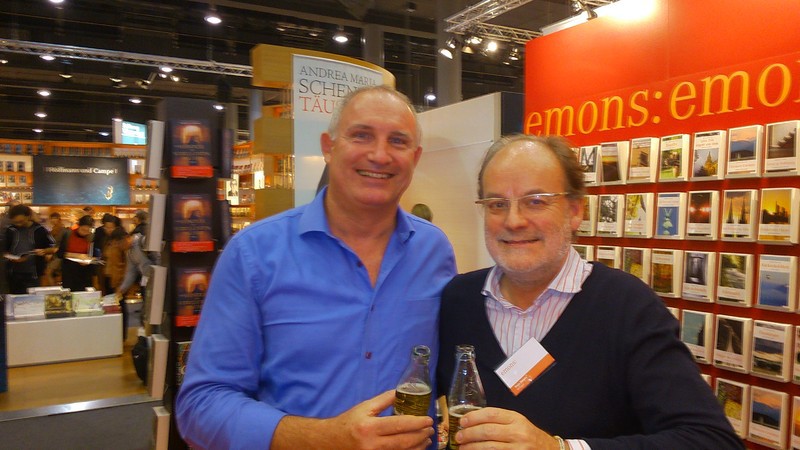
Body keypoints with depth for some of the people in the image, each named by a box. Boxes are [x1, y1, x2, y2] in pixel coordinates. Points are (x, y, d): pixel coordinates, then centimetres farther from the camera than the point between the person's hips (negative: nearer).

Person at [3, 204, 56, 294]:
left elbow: (53, 249, 3)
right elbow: (5, 251, 11)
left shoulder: (39, 230, -3)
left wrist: (43, 251, -18)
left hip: (33, 275, -3)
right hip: (13, 274, 3)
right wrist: (12, 258, -10)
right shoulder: (10, 230, 3)